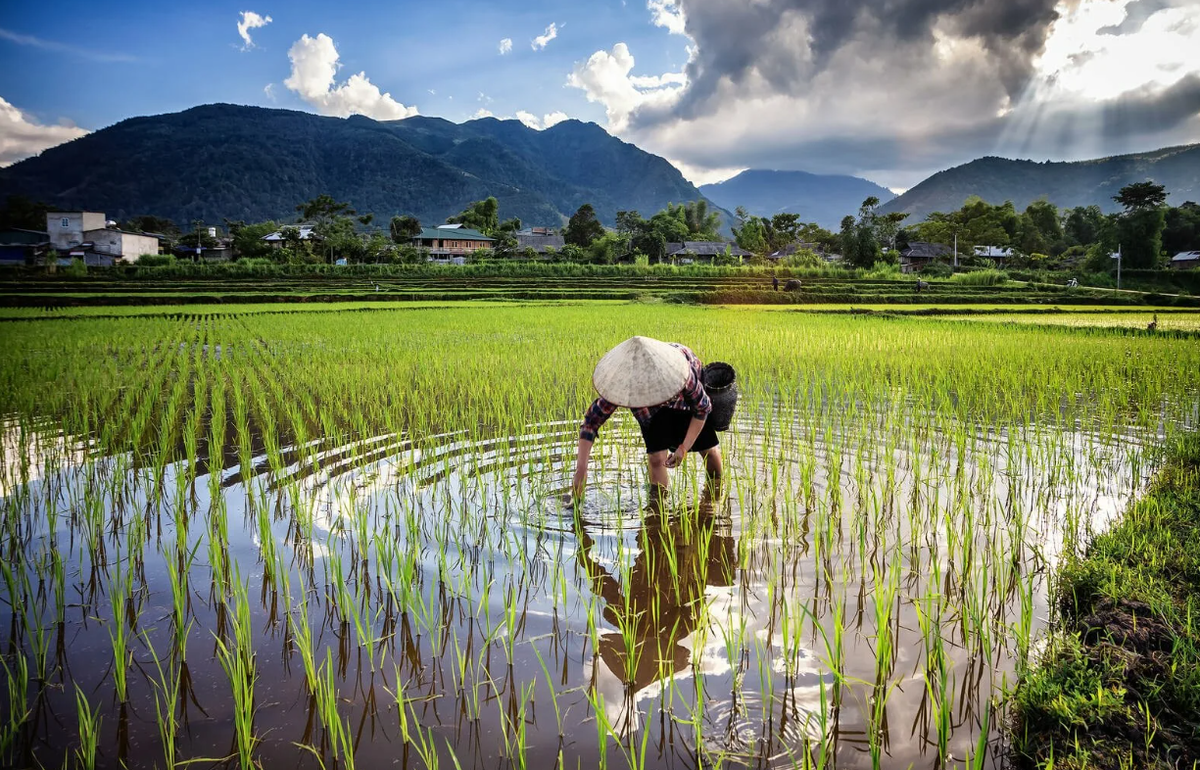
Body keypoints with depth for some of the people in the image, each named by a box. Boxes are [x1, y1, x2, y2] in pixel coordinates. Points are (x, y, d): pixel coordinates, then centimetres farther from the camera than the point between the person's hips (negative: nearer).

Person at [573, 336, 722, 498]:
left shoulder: (680, 371, -44)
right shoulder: (622, 381, -39)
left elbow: (703, 408, -25)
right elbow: (592, 420, -34)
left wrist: (684, 448, -27)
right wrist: (581, 469, -41)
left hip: (687, 400, -1)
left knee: (709, 450, 3)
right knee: (656, 458, -16)